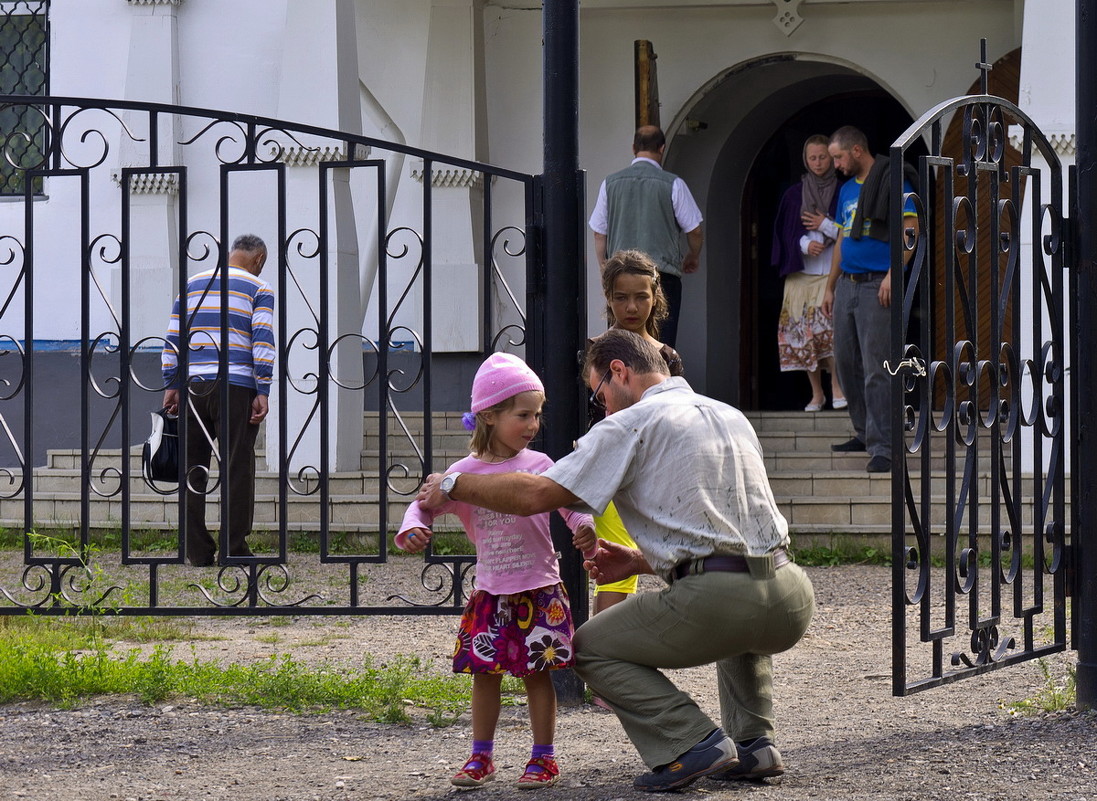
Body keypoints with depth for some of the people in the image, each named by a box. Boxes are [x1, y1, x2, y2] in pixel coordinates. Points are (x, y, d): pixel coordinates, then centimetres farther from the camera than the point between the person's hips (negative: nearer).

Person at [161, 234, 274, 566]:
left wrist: (170, 386, 15)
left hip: (193, 386, 4)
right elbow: (263, 341, -5)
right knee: (237, 468, -1)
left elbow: (172, 339, 13)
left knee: (193, 469, 7)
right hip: (236, 388, -4)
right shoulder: (258, 289, 4)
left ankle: (197, 551, 7)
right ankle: (234, 549, -3)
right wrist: (263, 393, -6)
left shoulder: (192, 285, 17)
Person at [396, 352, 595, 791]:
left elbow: (570, 502, 3)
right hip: (491, 592, 1)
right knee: (485, 671, 5)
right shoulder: (466, 472, 0)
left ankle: (544, 758, 11)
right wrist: (413, 528, -19)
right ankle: (481, 757, 18)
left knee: (537, 671, 1)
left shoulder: (538, 464, 0)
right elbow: (426, 504, 2)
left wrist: (584, 527, -18)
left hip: (539, 590, -1)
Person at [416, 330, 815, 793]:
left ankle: (690, 741, -4)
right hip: (793, 599, 7)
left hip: (716, 601, -7)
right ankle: (753, 742, 21)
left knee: (590, 648, 14)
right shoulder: (730, 416, 24)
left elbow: (536, 495, -4)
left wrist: (453, 486, 9)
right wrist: (641, 561, 29)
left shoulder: (632, 424, 1)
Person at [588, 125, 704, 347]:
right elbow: (694, 230, 3)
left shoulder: (610, 184, 7)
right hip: (663, 275, -3)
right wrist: (693, 257, 23)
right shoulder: (673, 184, -3)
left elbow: (599, 234, 10)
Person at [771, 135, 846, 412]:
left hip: (832, 271, -3)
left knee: (828, 325, -19)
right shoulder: (794, 194, 11)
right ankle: (816, 393, 7)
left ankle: (837, 386, -15)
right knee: (805, 331, -1)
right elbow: (785, 233, 8)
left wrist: (825, 225, -9)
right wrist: (805, 244, -10)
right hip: (801, 273, 3)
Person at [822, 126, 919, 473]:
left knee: (876, 369, -11)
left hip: (876, 286, -9)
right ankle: (864, 434, 25)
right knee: (846, 363, 12)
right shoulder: (847, 189, 18)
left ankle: (882, 448, -12)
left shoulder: (891, 181, -7)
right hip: (847, 284, 9)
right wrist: (830, 287, 23)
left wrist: (892, 275, -20)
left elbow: (910, 230, -14)